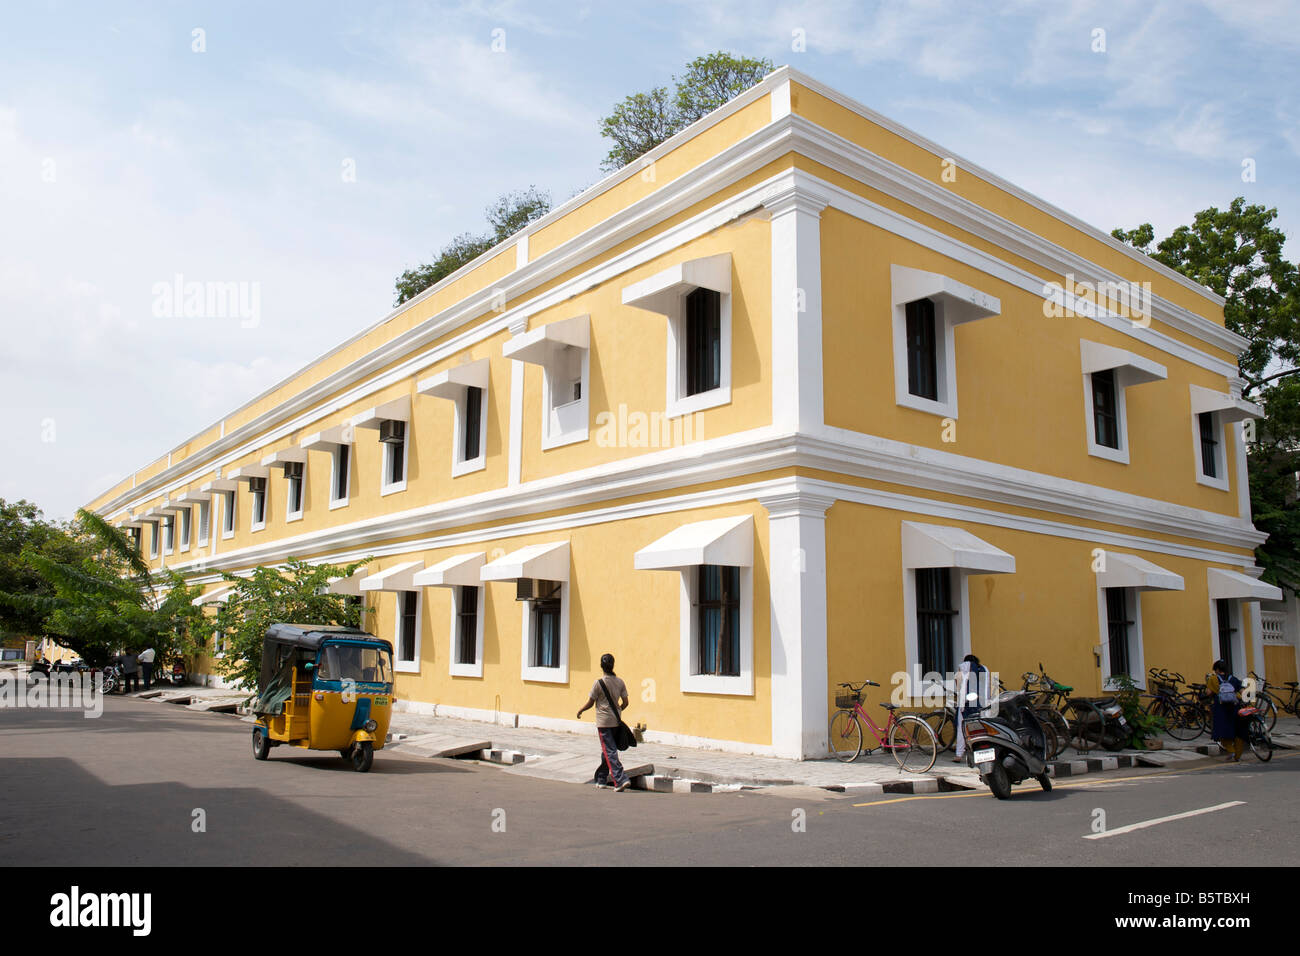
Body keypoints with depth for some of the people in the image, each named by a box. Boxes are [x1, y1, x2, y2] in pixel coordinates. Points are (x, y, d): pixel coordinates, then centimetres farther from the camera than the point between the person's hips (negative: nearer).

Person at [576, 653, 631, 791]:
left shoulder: (599, 683, -13)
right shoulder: (620, 682, 1)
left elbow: (590, 703, -7)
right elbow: (625, 703, 5)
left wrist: (580, 711, 11)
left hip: (603, 722, -6)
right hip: (616, 721, 6)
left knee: (610, 752, -4)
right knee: (606, 750, 18)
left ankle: (621, 780, -14)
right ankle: (602, 779, 28)